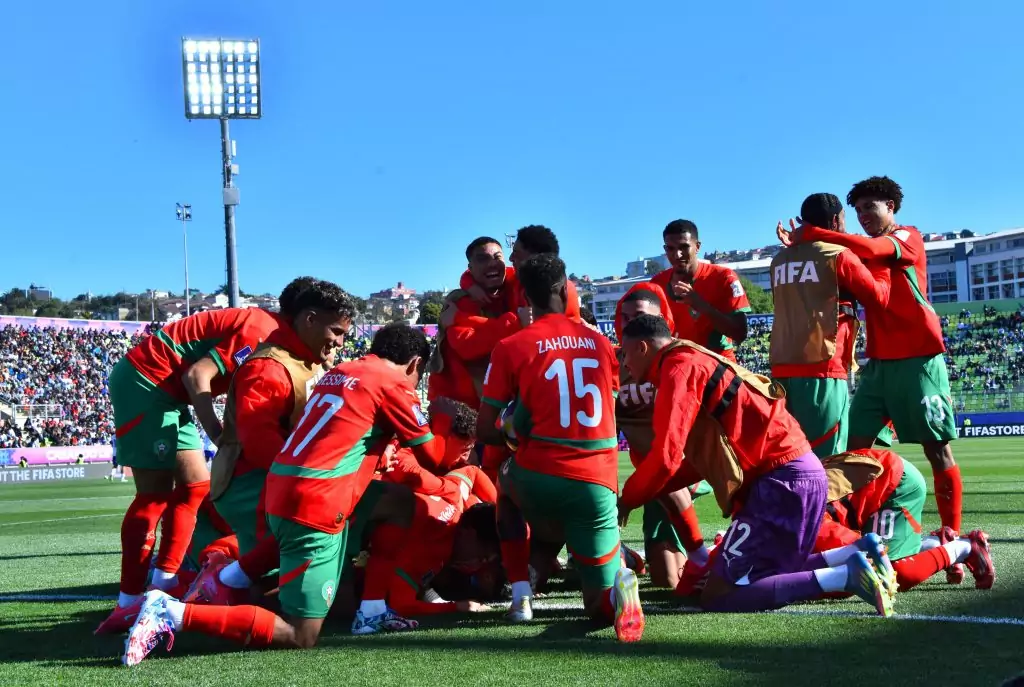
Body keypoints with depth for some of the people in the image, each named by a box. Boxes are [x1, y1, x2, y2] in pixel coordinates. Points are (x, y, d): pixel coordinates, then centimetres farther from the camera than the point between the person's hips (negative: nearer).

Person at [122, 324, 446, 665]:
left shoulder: (340, 371, 20)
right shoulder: (393, 384, -3)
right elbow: (432, 457, 6)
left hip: (284, 492, 9)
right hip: (315, 506, -9)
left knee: (399, 500, 22)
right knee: (300, 638, -6)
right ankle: (174, 614, -16)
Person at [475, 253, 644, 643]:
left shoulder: (511, 347, 1)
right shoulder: (600, 343, 11)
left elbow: (485, 431, 1)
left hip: (539, 478, -2)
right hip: (598, 483, 2)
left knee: (508, 482, 37)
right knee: (602, 605, 16)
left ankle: (520, 596, 20)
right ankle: (619, 578, -22)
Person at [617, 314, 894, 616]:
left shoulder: (679, 367, -9)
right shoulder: (697, 363, 21)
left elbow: (666, 456, -15)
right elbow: (700, 461, 22)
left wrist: (627, 499, 2)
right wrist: (640, 492, 18)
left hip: (783, 480, -10)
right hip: (797, 474, 10)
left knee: (718, 595, -7)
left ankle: (845, 577, -14)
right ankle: (858, 554, 9)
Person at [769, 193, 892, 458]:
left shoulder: (780, 261, 15)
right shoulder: (839, 255, -2)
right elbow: (879, 297, 4)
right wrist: (882, 267, 21)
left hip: (783, 369, 6)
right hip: (823, 368, -6)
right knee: (826, 461, -6)